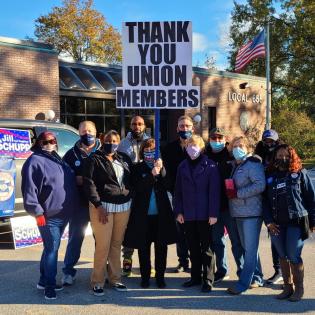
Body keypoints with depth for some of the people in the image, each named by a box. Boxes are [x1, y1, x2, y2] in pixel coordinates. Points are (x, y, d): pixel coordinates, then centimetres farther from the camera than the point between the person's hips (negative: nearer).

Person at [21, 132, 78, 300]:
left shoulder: (57, 159, 15)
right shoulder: (35, 161, -11)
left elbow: (69, 181, 25)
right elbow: (29, 190, -17)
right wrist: (37, 212, -20)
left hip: (63, 214, 8)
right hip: (49, 216, -8)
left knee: (51, 248, 17)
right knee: (52, 249, -3)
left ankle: (44, 280, 30)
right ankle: (49, 285, 10)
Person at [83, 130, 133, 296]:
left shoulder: (124, 159, 14)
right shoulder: (94, 159, -2)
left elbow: (132, 179, 20)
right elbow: (89, 183, -9)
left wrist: (130, 196, 6)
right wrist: (98, 206, -15)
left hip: (124, 207, 5)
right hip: (103, 206, -4)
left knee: (117, 244, 9)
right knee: (103, 246, -5)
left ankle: (115, 279, 21)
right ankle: (97, 282, 8)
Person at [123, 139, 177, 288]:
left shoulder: (163, 167, 6)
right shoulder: (137, 168, 2)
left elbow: (167, 186, -6)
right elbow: (138, 187, -11)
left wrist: (161, 170, -17)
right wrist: (152, 174, -20)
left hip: (161, 214, 1)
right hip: (143, 214, -1)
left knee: (161, 247, 6)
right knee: (144, 247, 8)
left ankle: (160, 276, 19)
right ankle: (145, 277, 21)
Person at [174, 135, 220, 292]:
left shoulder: (210, 166, -6)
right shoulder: (183, 166, 7)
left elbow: (214, 191, -10)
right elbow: (178, 190, 8)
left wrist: (213, 213, -14)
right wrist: (178, 211, 3)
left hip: (204, 215, -4)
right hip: (188, 215, 5)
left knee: (206, 248, 4)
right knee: (193, 248, 14)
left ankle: (208, 280, 12)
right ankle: (195, 277, 27)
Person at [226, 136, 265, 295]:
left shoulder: (253, 163, -9)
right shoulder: (236, 165, 18)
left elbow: (260, 185, -21)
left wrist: (237, 193, -19)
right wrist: (229, 192, 5)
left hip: (252, 212, -9)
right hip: (239, 213, 9)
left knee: (250, 249, -5)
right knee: (247, 248, 15)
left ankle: (243, 283, -2)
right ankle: (257, 278, 26)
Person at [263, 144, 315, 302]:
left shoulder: (300, 174, 3)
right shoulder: (270, 177, 12)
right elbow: (265, 200, 10)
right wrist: (268, 221, -1)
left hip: (296, 222, -4)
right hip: (276, 224, 4)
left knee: (294, 256, -4)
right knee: (282, 256, 9)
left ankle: (298, 289, 11)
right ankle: (287, 287, 22)